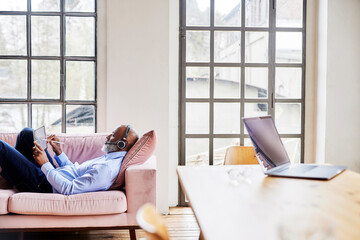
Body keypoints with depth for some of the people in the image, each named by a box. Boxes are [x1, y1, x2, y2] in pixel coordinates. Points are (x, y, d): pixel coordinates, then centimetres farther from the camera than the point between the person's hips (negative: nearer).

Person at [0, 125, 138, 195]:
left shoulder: (107, 169, -28)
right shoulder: (110, 159, 6)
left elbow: (69, 189, -31)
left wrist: (45, 164, -23)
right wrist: (59, 152, 8)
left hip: (46, 186, -10)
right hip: (51, 175, 10)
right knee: (27, 133, 20)